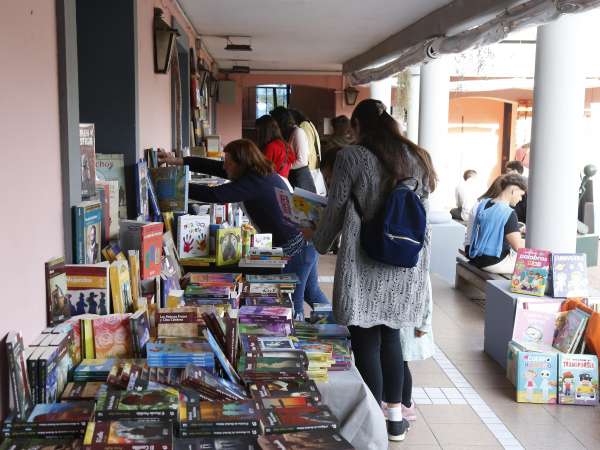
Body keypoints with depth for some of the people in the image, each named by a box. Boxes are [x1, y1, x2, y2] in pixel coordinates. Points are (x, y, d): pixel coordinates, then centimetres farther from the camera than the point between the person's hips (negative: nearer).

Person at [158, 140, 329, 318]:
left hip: (294, 247, -10)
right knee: (311, 293, 24)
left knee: (293, 301, 1)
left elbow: (212, 195, -26)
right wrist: (176, 161, 4)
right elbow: (215, 167, 7)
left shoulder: (254, 183, -22)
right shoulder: (259, 173, 7)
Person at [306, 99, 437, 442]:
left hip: (366, 264, -5)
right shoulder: (417, 157, 7)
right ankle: (396, 418, 24)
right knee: (390, 335, 18)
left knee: (367, 341, 4)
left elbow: (336, 210, 0)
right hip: (406, 263, 5)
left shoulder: (352, 157, -7)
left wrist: (318, 239, 17)